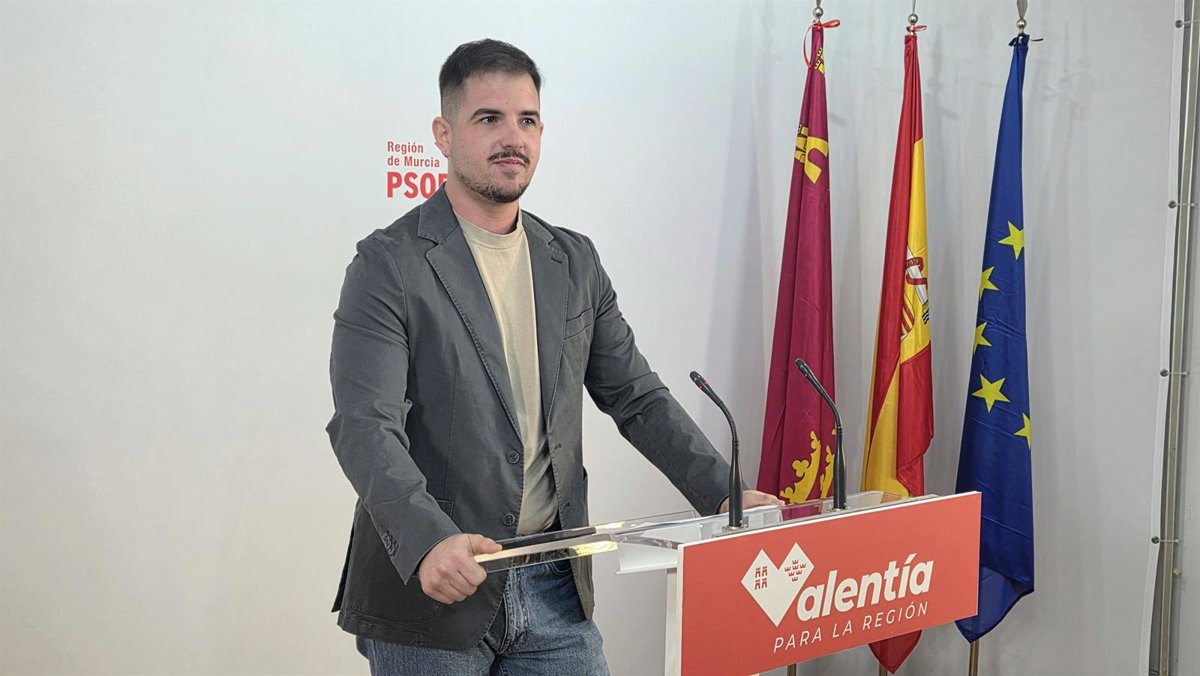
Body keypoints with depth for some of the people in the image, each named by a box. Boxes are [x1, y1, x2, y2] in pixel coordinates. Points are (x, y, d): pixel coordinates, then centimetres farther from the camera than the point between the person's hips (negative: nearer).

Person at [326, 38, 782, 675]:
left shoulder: (575, 262, 10)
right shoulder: (389, 264, -8)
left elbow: (636, 397, 14)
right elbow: (364, 426, -17)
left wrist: (723, 495, 3)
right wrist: (428, 540, -33)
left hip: (554, 589, 5)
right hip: (427, 592, -4)